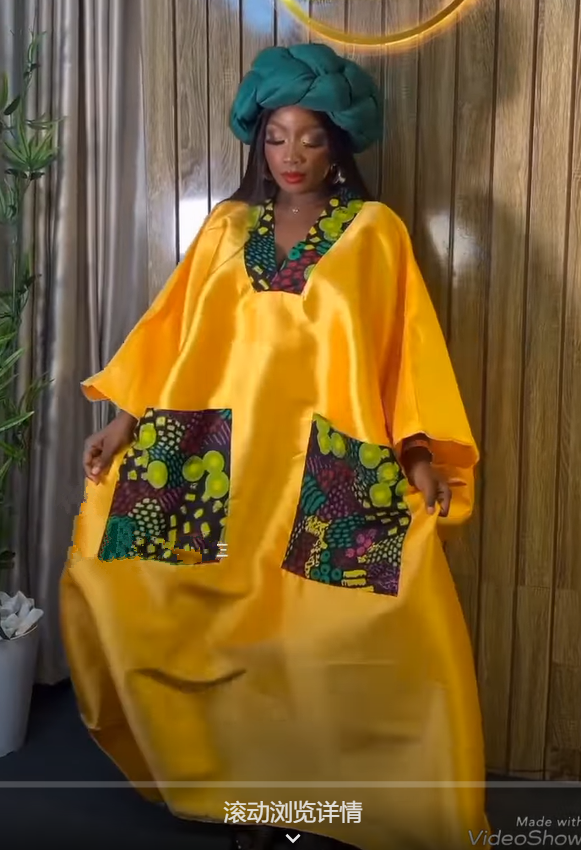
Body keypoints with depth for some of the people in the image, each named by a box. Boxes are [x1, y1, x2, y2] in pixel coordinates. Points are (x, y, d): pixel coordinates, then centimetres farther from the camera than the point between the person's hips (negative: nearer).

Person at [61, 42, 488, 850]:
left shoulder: (375, 230, 5)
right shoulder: (226, 227, 12)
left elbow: (407, 344, 0)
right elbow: (173, 329, 9)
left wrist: (420, 449, -10)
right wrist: (125, 418, 2)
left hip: (330, 472, -2)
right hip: (222, 460, 3)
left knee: (327, 632, -5)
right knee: (224, 623, 3)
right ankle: (233, 778, 25)